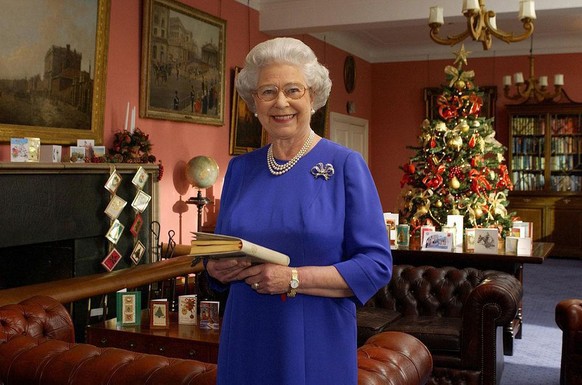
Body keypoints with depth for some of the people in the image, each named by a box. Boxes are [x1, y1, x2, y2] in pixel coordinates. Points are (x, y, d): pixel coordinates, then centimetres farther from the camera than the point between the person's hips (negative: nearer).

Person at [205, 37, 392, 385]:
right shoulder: (239, 169, 5)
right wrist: (217, 269, -8)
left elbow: (376, 265, -12)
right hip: (246, 343, 4)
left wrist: (293, 279, -20)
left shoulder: (346, 165, -8)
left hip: (317, 347, -4)